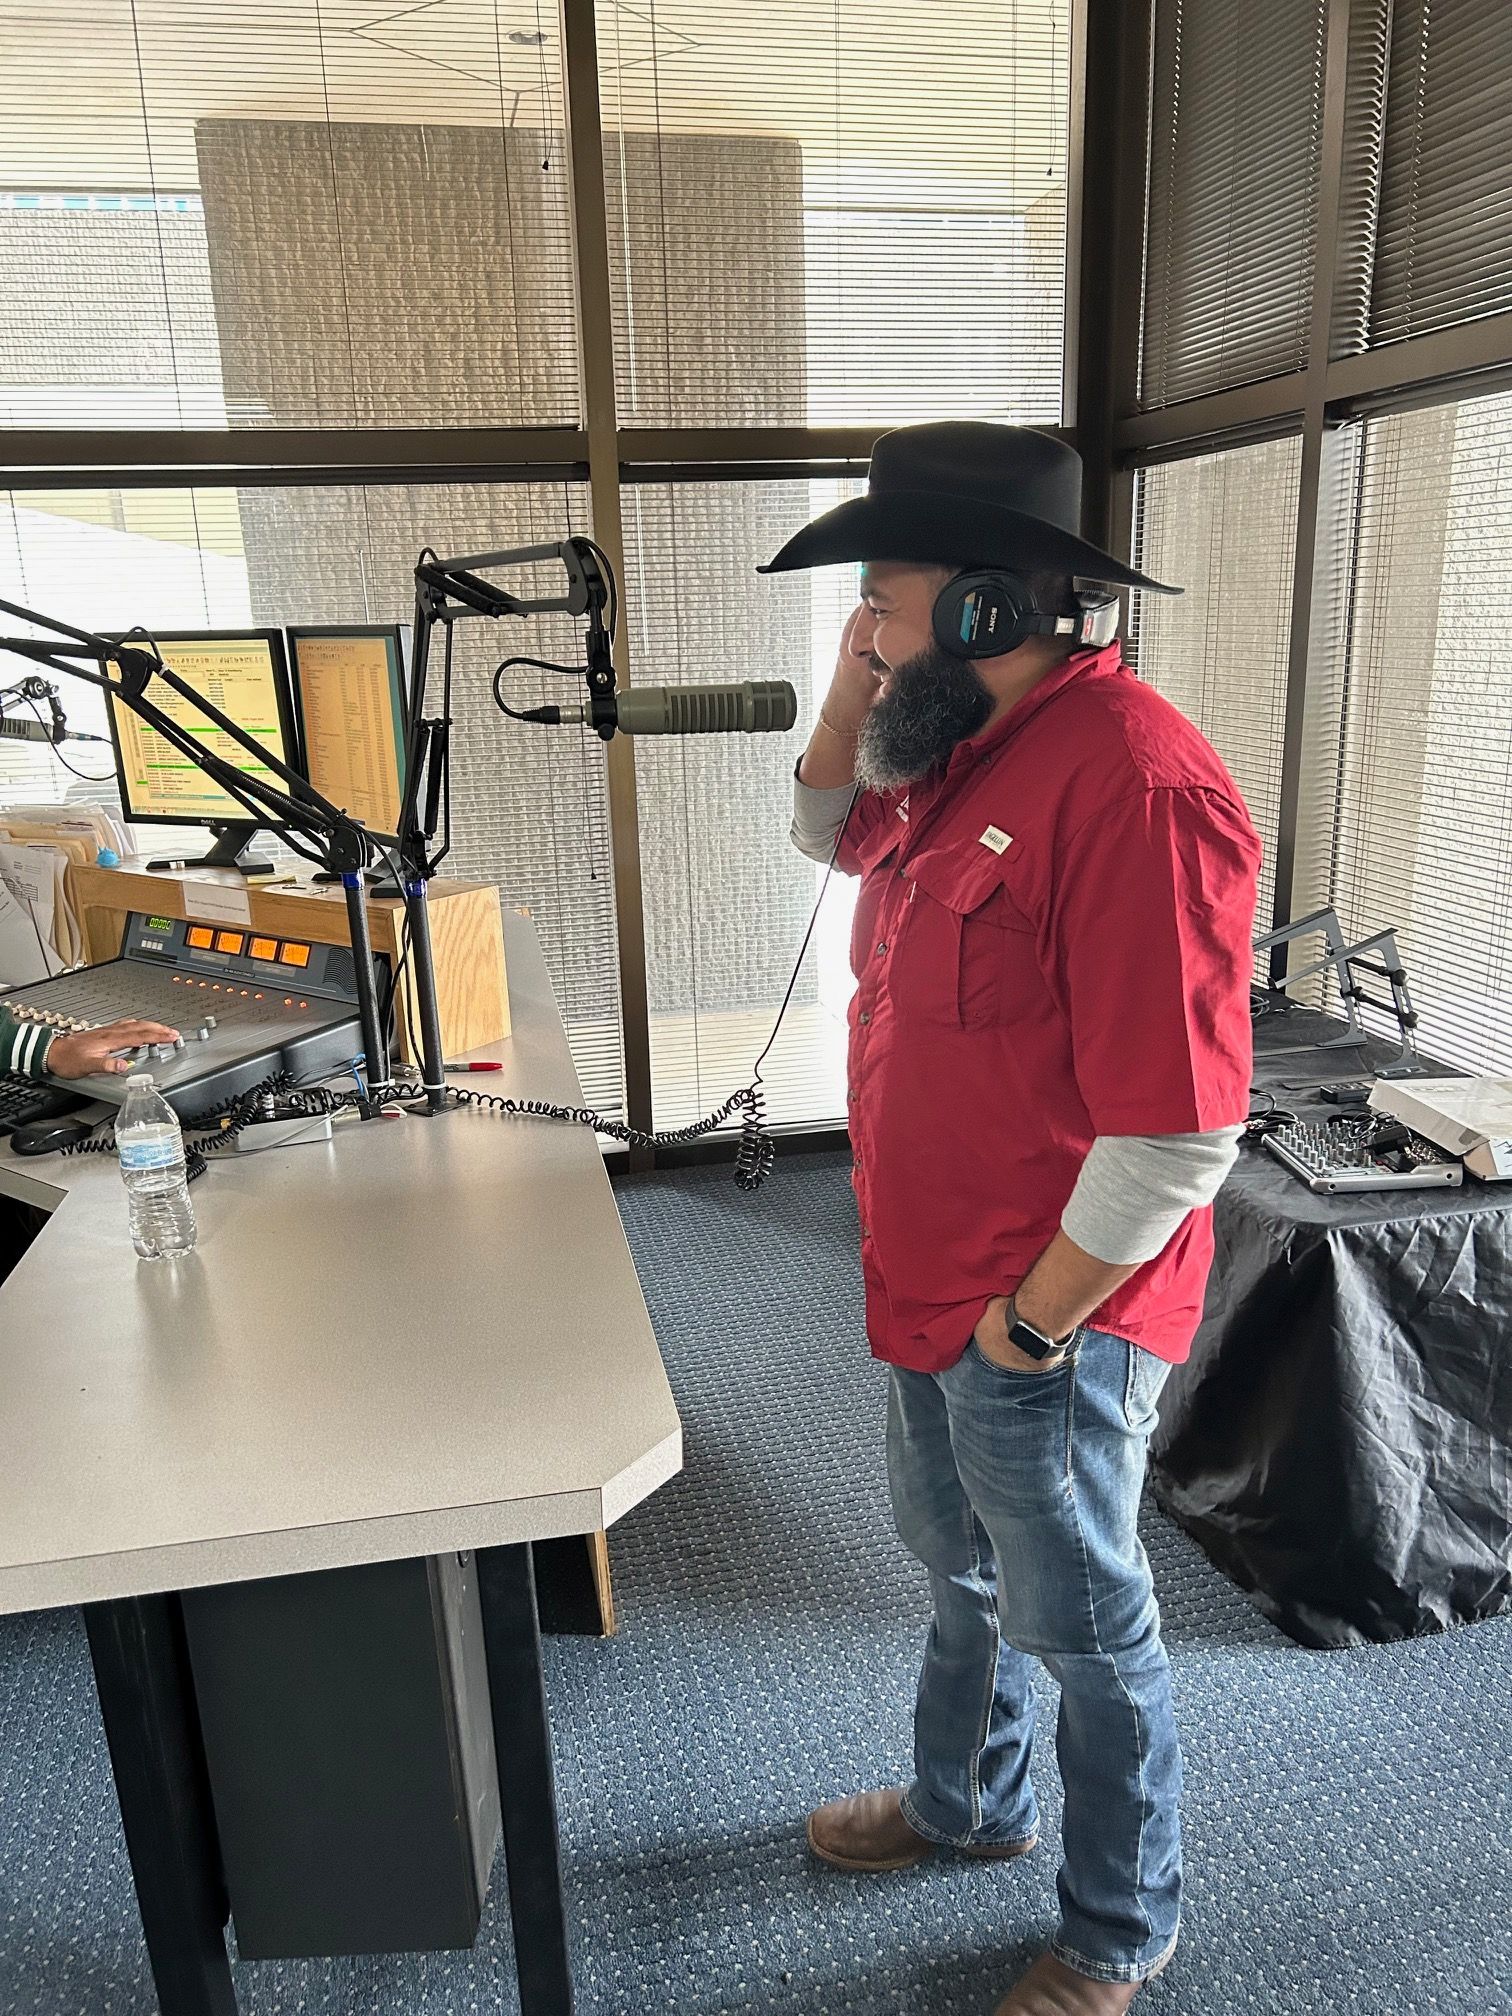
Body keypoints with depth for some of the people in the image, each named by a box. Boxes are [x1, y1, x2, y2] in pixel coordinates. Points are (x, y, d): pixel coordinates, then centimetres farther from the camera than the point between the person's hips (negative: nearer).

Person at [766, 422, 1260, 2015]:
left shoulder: (1134, 788, -28)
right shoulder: (964, 748, 2)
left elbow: (1179, 1136, -28)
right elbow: (832, 834, 22)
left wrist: (1032, 1324, -17)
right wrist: (852, 697, 2)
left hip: (1047, 1326, -8)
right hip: (932, 1287, 9)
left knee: (1079, 1628, 14)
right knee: (960, 1572, 27)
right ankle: (969, 1803, 54)